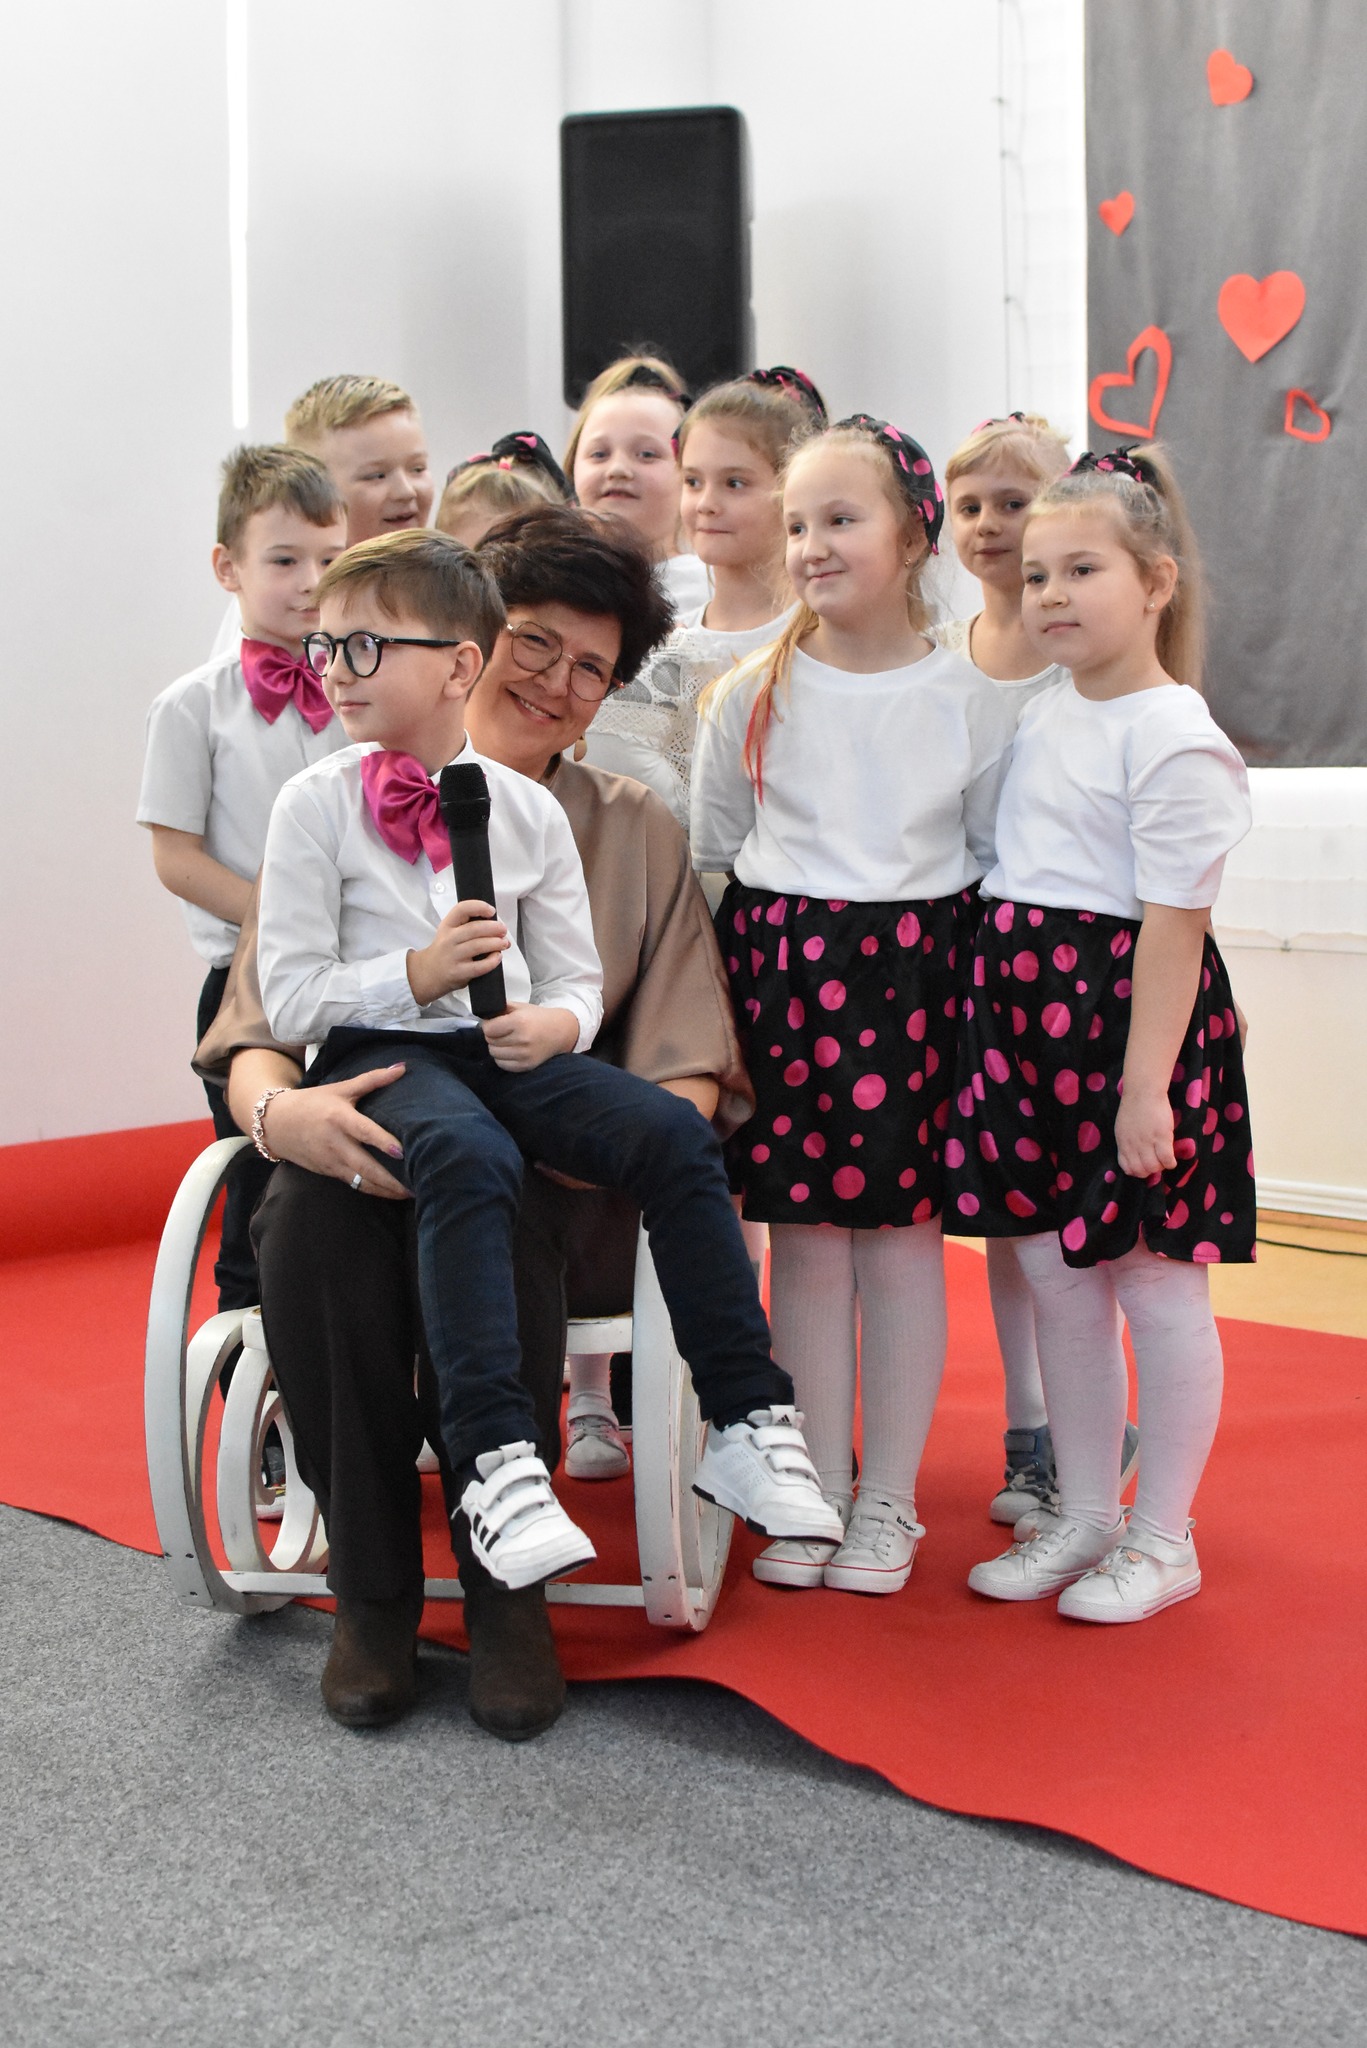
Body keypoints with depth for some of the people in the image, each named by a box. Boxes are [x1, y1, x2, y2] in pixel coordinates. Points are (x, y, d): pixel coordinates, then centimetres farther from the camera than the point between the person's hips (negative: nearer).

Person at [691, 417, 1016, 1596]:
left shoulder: (967, 698, 0)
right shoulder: (751, 696, 2)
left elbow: (995, 860, 5)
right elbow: (710, 858, 8)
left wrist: (979, 998, 0)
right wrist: (727, 999, 5)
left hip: (912, 976, -1)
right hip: (780, 970, 1)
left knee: (901, 1233, 4)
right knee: (803, 1237, 5)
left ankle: (889, 1502, 16)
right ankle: (815, 1494, 17)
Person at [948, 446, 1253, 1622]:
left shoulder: (1173, 736, -13)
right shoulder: (1047, 719, 12)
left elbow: (1172, 918, -18)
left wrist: (1146, 1083, -21)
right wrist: (1001, 1020, 17)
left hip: (1127, 1020, -8)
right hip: (1027, 1017, 8)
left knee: (1155, 1283, 3)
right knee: (1054, 1276, 13)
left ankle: (1163, 1538, 17)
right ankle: (1085, 1516, 27)